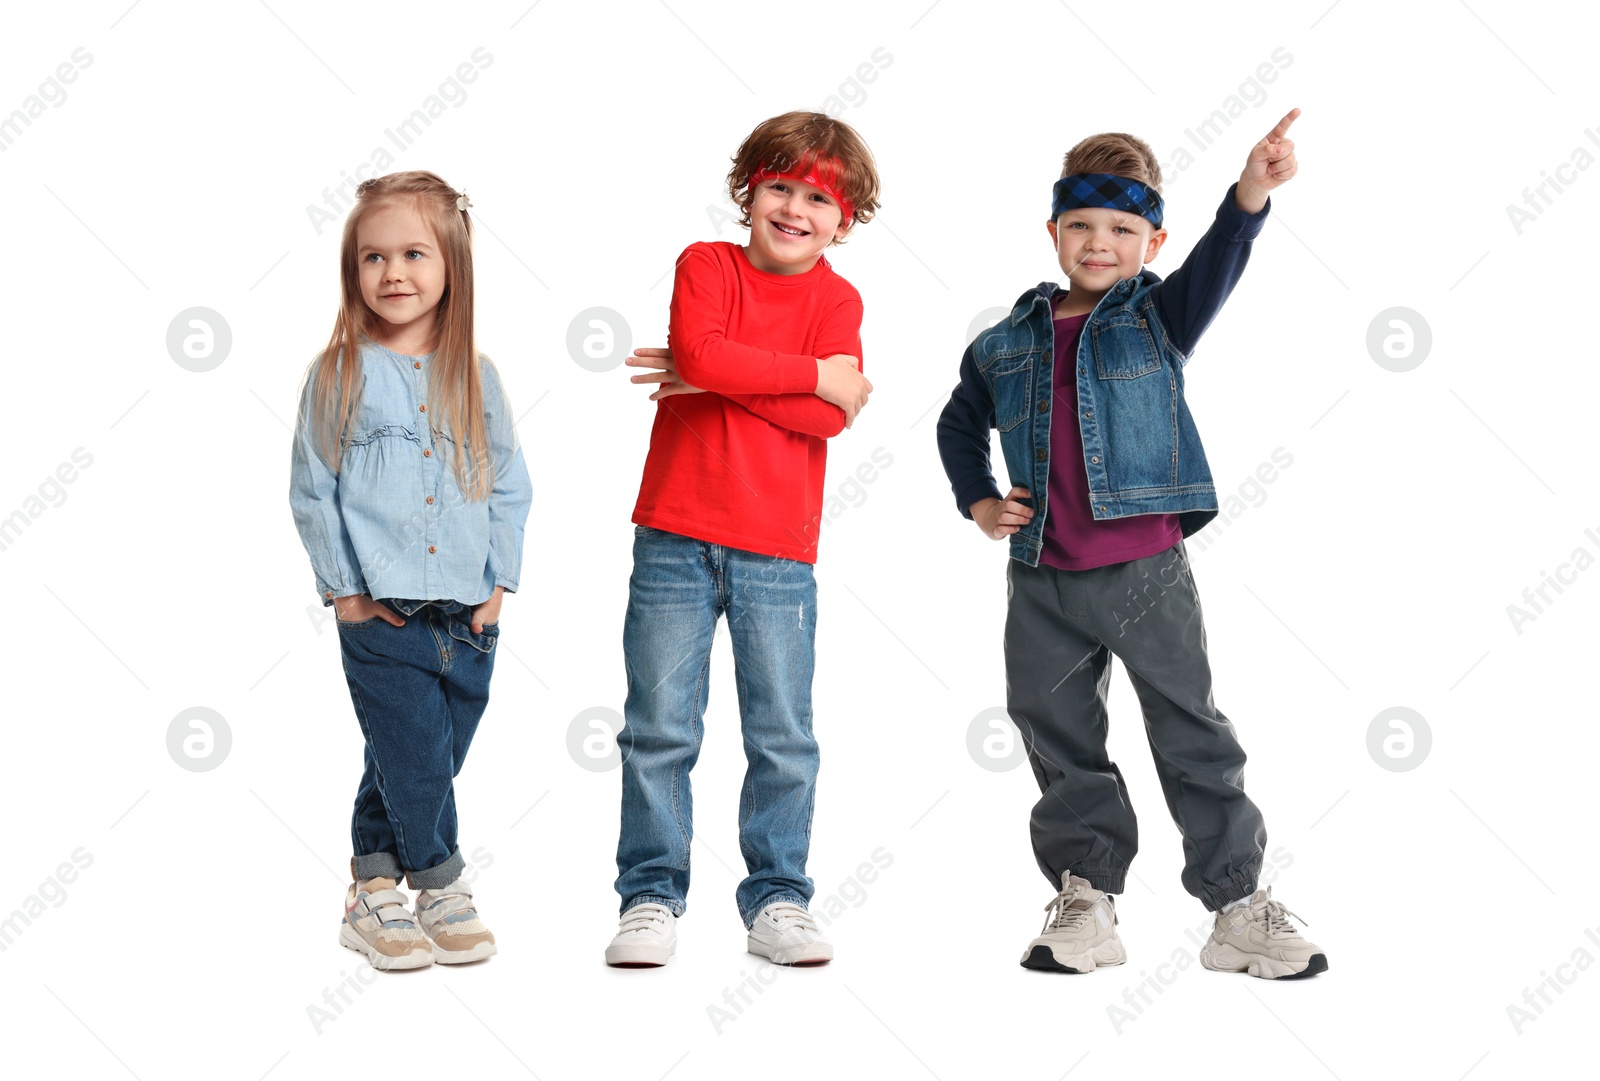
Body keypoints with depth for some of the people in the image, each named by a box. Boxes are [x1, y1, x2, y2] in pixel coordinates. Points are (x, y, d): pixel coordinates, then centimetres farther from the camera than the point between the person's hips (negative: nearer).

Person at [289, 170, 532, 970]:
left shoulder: (475, 377, 8)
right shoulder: (338, 375, 1)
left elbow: (510, 486, 11)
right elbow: (310, 491, 3)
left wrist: (498, 581, 3)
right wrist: (341, 587, -3)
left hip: (467, 612, 3)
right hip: (381, 613, -3)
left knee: (416, 768, 10)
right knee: (416, 763, -6)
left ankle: (374, 894, 26)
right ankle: (443, 891, 15)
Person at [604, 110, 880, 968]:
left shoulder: (838, 300, 4)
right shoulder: (705, 265, 4)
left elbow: (829, 417, -11)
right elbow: (697, 351, -17)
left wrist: (723, 375, -14)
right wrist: (814, 372, -14)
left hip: (777, 551, 1)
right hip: (676, 538, 0)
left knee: (783, 735, 5)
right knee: (659, 728, 4)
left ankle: (775, 899, 18)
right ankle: (650, 898, 15)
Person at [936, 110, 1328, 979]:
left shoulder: (1158, 318, 2)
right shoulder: (1006, 344, 9)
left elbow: (1216, 264, -17)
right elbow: (959, 423, 24)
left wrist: (1251, 190, -35)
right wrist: (977, 502, 9)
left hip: (1147, 572, -3)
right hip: (1042, 581, 3)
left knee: (1193, 738, 2)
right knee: (1060, 742, 10)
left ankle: (1239, 906, 11)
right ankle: (1084, 900, 22)